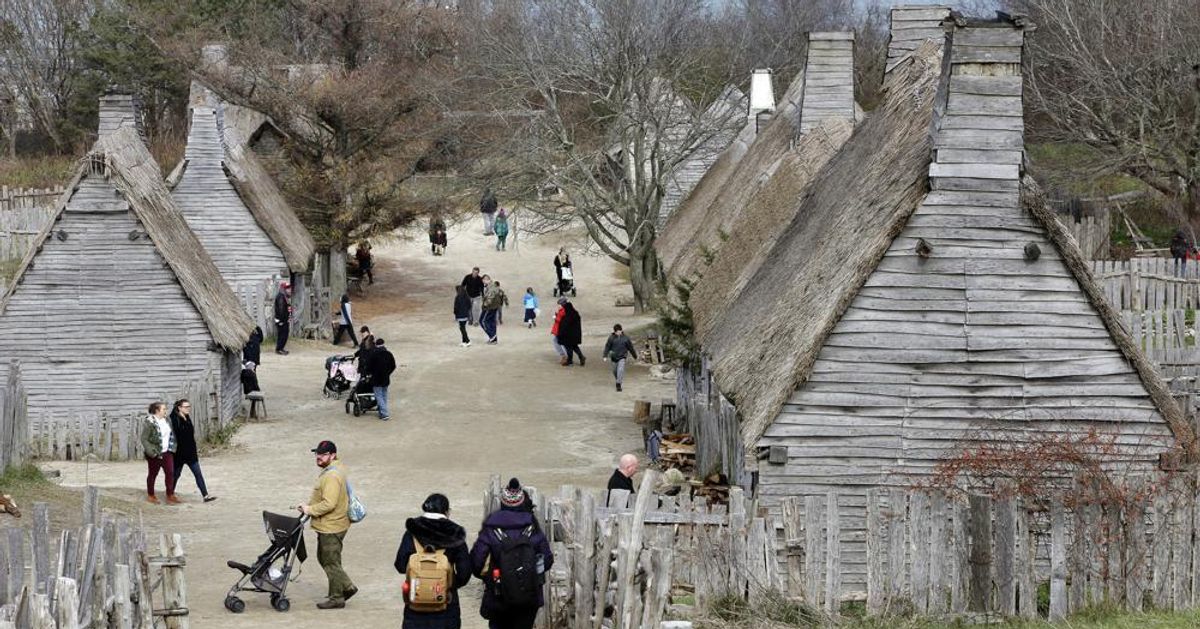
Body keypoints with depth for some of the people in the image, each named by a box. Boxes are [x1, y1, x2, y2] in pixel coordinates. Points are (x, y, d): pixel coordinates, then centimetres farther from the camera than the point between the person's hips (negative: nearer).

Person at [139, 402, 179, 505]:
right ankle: (150, 496, 22)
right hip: (155, 453, -6)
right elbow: (143, 439, -15)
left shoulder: (167, 420, 6)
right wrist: (152, 452, -20)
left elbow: (171, 435, 17)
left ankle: (170, 495, 2)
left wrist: (172, 448, 7)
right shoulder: (149, 422, -15)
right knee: (153, 474, 8)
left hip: (167, 452, 6)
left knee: (170, 472, -3)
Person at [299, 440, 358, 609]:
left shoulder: (332, 476, -25)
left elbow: (329, 504, -31)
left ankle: (336, 598, 12)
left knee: (331, 563, 1)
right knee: (323, 558, 21)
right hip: (326, 526, 11)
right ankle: (347, 587, 28)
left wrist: (310, 510, -19)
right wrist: (309, 506, 10)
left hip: (331, 528, -11)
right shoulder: (330, 471, 10)